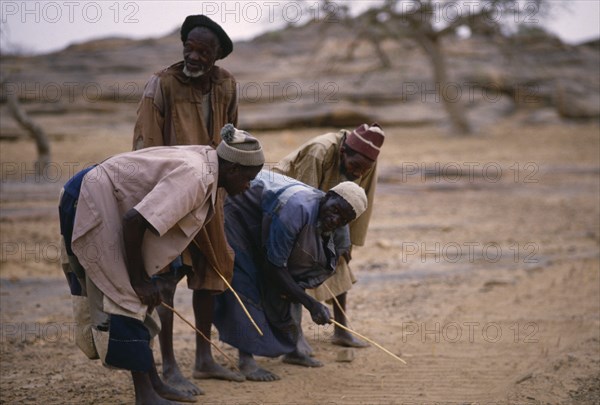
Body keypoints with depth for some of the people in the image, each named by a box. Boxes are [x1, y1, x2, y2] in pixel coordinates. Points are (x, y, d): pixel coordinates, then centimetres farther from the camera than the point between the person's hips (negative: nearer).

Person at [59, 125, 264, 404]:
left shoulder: (203, 163, 3)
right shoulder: (195, 178, -26)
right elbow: (133, 221, -31)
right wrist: (138, 279, -18)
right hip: (90, 201, -10)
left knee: (139, 295, 11)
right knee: (125, 295, -9)